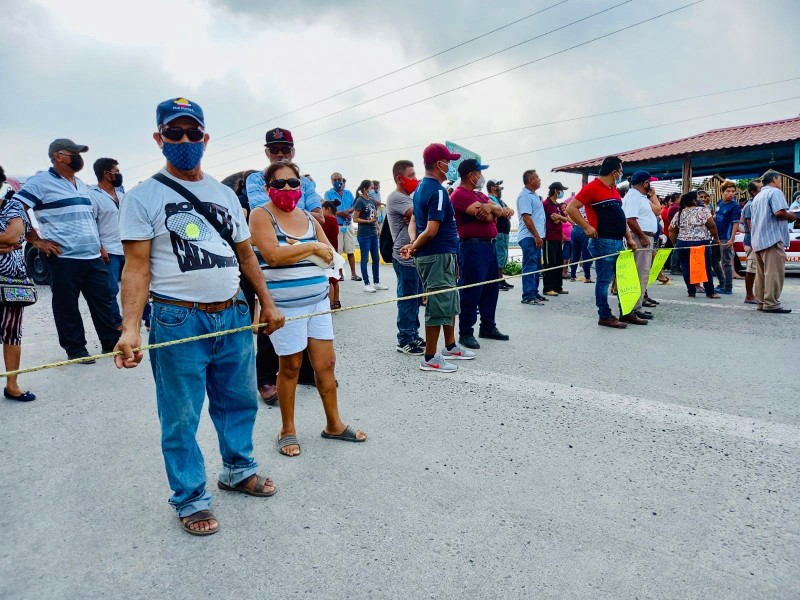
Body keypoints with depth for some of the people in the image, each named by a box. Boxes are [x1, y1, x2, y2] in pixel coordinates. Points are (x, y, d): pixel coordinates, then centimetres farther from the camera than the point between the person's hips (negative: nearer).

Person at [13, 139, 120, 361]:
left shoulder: (82, 185, 18)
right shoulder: (40, 181, -5)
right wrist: (36, 241, -10)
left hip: (93, 257, 7)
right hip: (64, 258, -6)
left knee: (104, 301, 8)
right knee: (67, 306, 4)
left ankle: (111, 343, 18)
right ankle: (75, 349, 14)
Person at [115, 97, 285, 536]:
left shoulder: (225, 194, 12)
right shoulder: (144, 196, -3)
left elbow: (246, 255, 16)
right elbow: (136, 267, -9)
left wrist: (267, 303, 12)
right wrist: (130, 328, -20)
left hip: (233, 316, 5)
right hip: (178, 323, -5)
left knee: (239, 402, 16)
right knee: (181, 419, 6)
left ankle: (238, 470, 38)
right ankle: (190, 499, 24)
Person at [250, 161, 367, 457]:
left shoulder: (308, 218, 12)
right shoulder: (262, 215, -4)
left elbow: (330, 255, 6)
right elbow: (272, 255, -20)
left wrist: (294, 249, -10)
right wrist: (311, 247, -12)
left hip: (318, 299, 5)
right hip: (285, 304, -5)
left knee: (326, 363, 8)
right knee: (290, 367, 6)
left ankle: (334, 424, 25)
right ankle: (288, 430, 24)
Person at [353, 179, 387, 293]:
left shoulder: (373, 200, 10)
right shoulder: (360, 201, -8)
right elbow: (355, 219, -10)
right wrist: (368, 221, -17)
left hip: (373, 233, 7)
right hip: (364, 234, -7)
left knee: (376, 259, 10)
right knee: (365, 259, 0)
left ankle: (377, 282, 20)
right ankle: (366, 284, 7)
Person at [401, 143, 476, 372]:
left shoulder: (421, 188, 14)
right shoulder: (437, 191, -18)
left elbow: (413, 221, 11)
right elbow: (431, 230, -24)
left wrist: (413, 243, -5)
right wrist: (414, 247, -10)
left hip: (441, 254, 10)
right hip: (439, 256, -10)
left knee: (450, 302, 20)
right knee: (438, 306, -3)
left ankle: (450, 347, 33)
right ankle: (430, 358, 7)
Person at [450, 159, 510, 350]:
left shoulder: (479, 194, 20)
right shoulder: (460, 195, -10)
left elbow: (499, 210, 10)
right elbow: (484, 212, -20)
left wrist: (494, 210, -11)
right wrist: (495, 209, -1)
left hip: (489, 245, 10)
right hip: (473, 246, -10)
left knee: (491, 289, 14)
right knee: (470, 291, -6)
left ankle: (488, 327, 26)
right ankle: (465, 333, 2)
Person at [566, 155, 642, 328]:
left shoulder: (614, 190, 18)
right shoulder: (592, 188, -9)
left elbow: (621, 217, 21)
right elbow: (571, 208, -14)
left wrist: (629, 239, 14)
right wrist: (587, 227, -19)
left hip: (618, 242, 9)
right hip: (603, 242, -9)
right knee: (604, 280, -1)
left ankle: (626, 313, 22)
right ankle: (605, 316, 7)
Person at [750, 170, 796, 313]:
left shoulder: (757, 197, 23)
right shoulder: (775, 192, -5)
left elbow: (752, 221, 27)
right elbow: (779, 212, -19)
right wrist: (791, 216, -2)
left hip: (758, 240, 9)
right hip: (772, 238, -9)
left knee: (761, 273, 9)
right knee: (774, 272, -10)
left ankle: (762, 302, 10)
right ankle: (771, 304, -13)